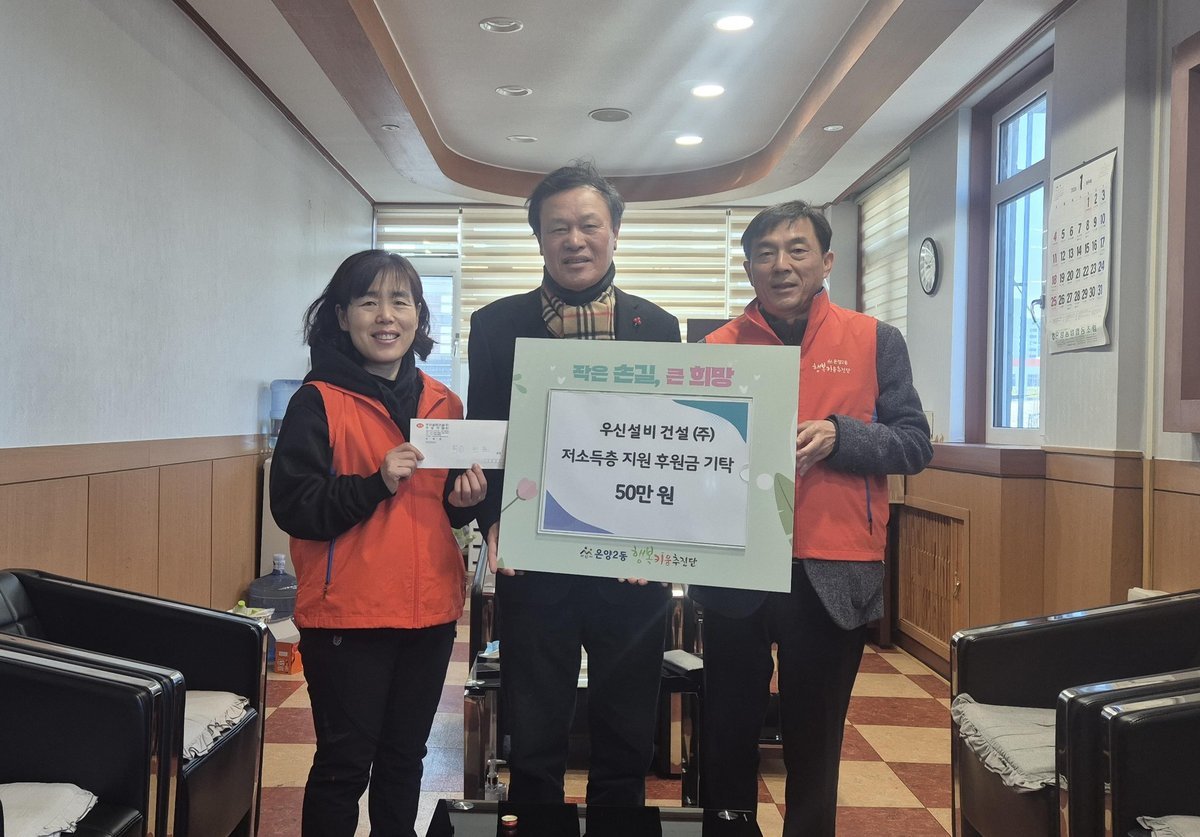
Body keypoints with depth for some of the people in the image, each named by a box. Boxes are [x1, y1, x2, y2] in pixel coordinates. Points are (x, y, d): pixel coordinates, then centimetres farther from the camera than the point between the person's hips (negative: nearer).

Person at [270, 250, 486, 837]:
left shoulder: (444, 404, 8)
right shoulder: (318, 402, -7)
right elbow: (292, 506, -14)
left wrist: (467, 498, -2)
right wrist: (377, 483, -24)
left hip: (430, 610, 5)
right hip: (347, 613, -5)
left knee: (404, 757, 18)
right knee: (345, 763, 5)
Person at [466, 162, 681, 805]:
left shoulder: (657, 326, 4)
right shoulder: (497, 325, 3)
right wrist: (494, 522, -14)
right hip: (533, 560, 0)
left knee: (626, 746, 14)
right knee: (533, 740, 11)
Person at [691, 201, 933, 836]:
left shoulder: (875, 342, 2)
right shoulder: (718, 347, 5)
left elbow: (915, 445, 0)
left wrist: (839, 438, -16)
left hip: (832, 574, -1)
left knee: (814, 738, 11)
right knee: (729, 731, 13)